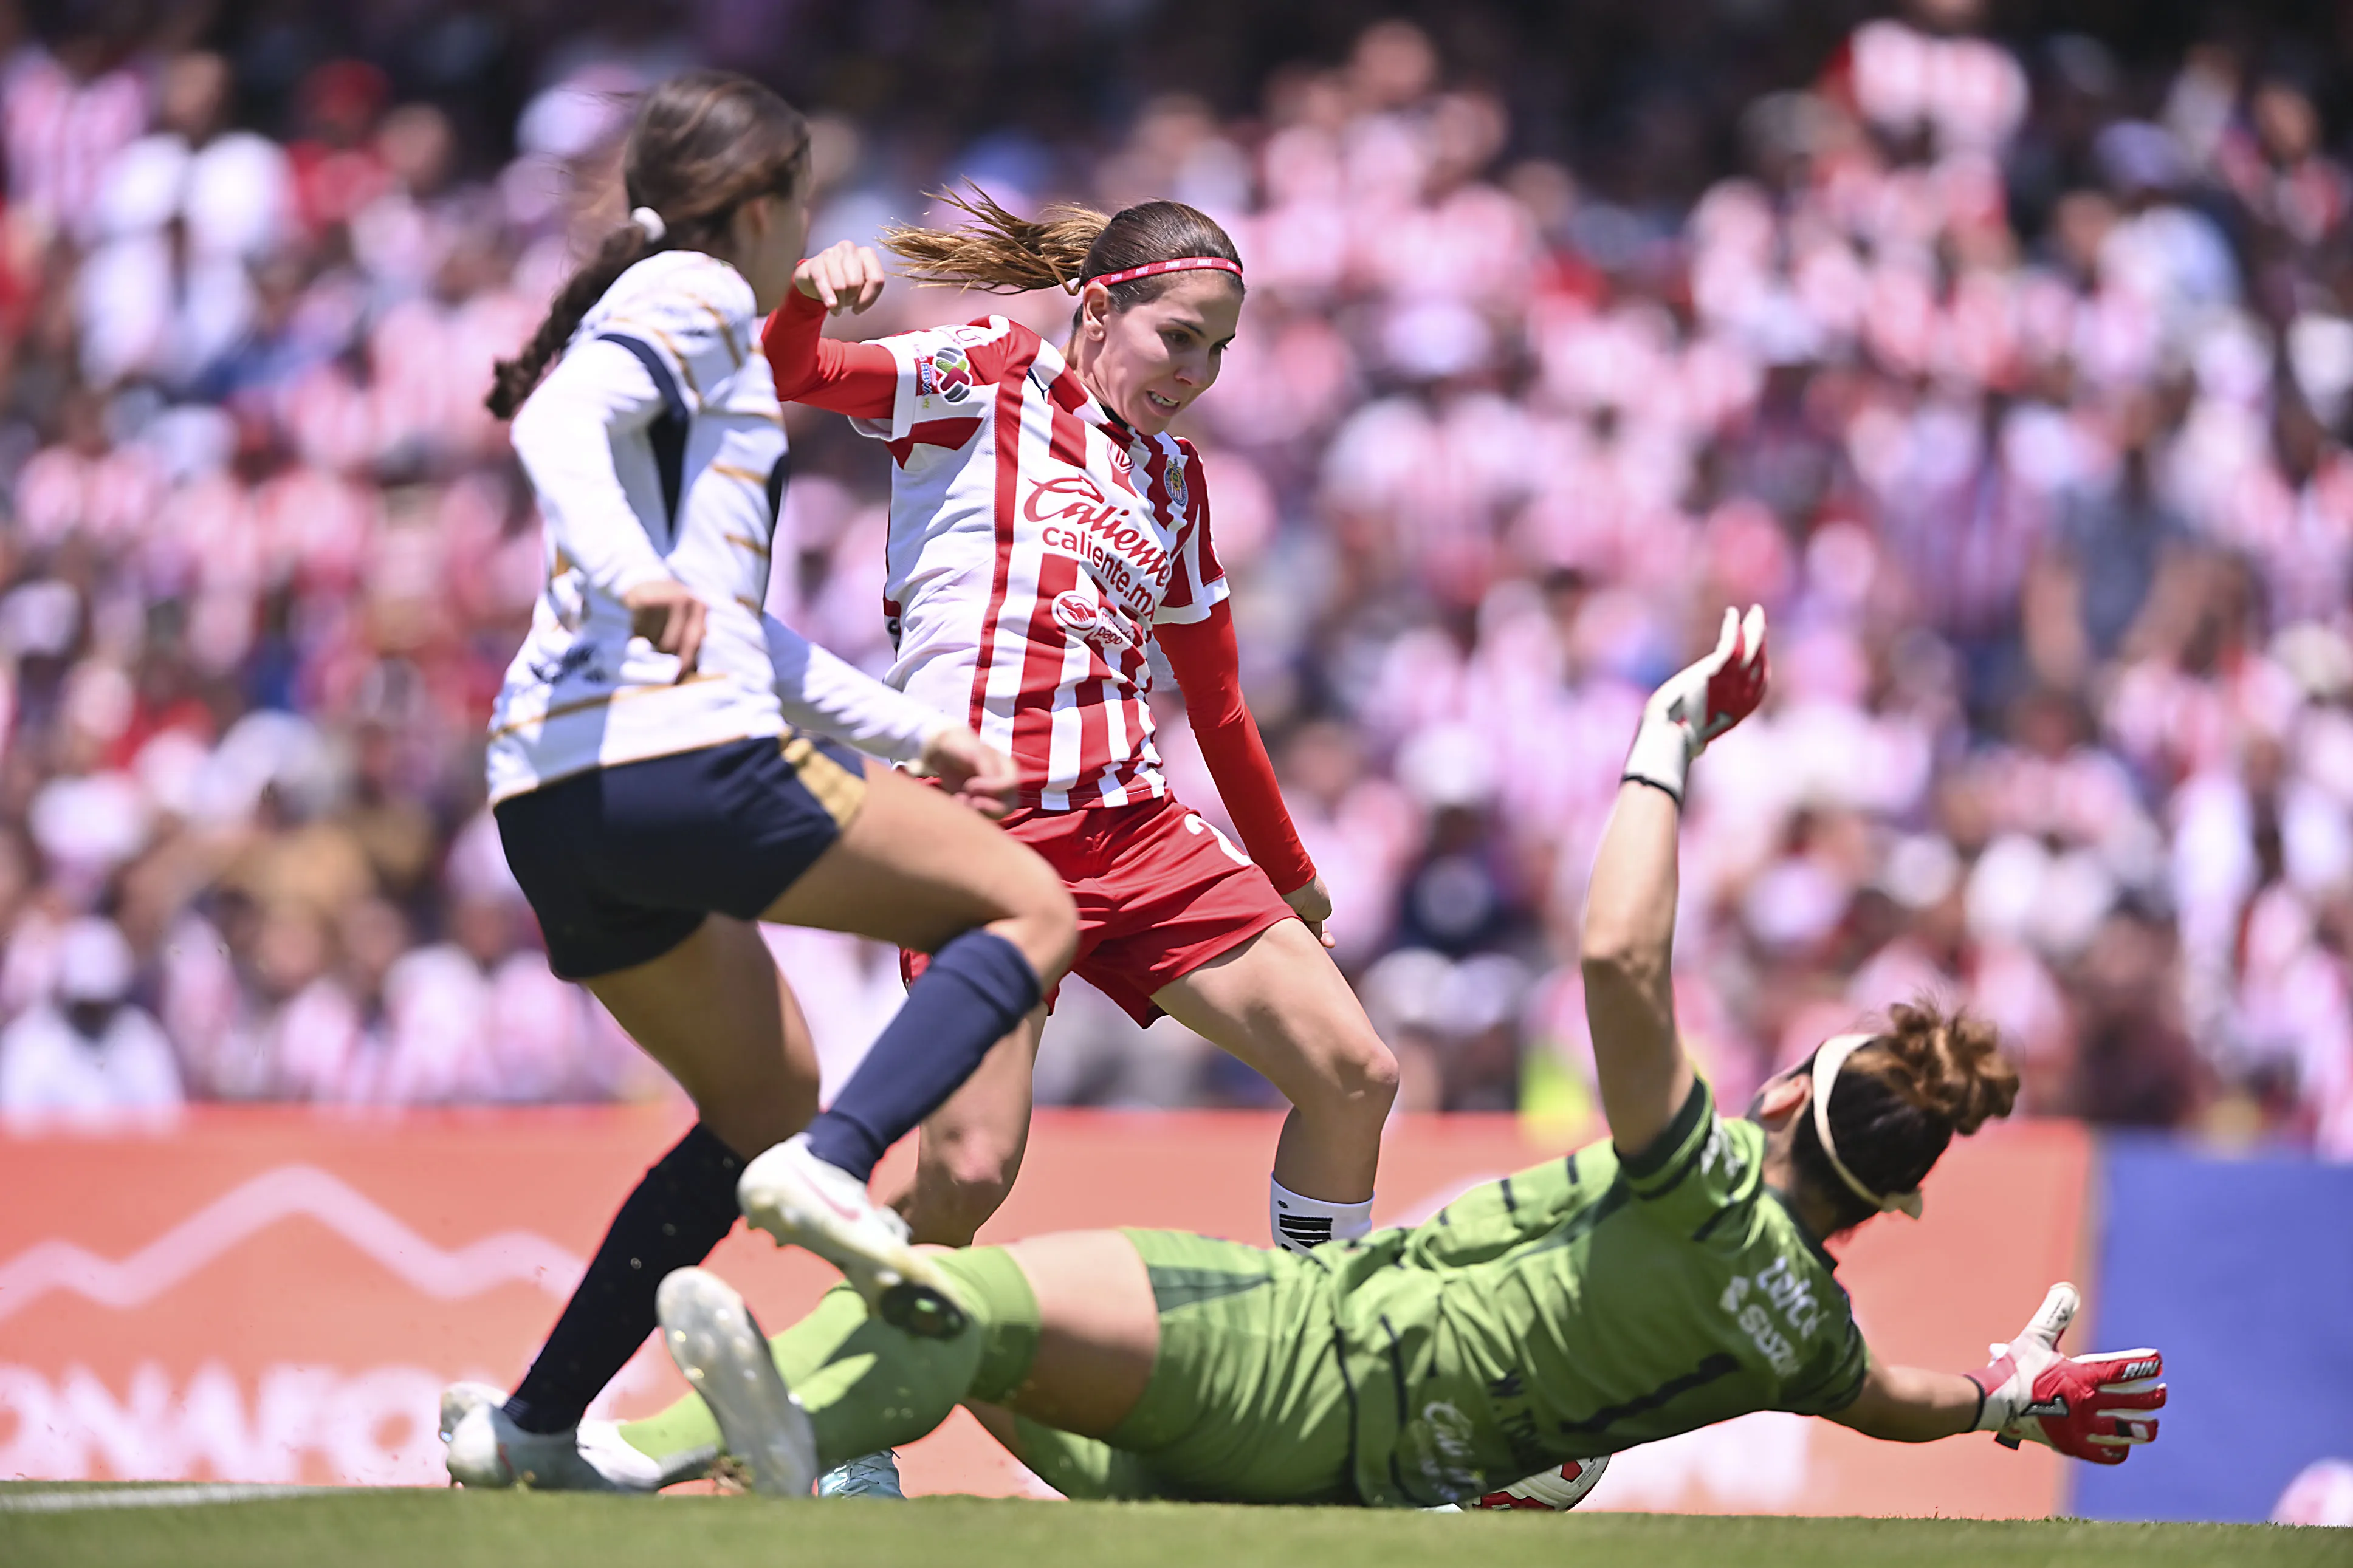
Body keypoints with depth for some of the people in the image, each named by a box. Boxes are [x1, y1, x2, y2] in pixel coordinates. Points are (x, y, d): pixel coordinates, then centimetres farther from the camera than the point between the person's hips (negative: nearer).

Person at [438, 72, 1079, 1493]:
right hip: (682, 754, -9)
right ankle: (831, 1168, -25)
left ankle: (534, 1427, 14)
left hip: (551, 793, 9)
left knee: (769, 1102, 21)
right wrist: (630, 573, -36)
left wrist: (911, 733, 41)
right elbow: (563, 425, -19)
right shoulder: (697, 296, 3)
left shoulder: (666, 307, 31)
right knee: (1031, 909, -2)